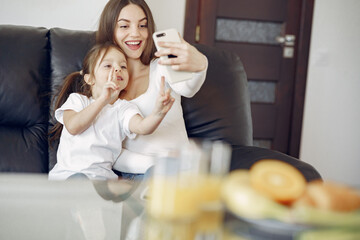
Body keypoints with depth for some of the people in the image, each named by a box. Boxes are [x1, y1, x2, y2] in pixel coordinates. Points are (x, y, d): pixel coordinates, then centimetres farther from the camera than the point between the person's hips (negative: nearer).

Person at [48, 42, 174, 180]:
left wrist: (158, 112, -33)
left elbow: (142, 127, -10)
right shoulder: (77, 99, 13)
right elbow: (73, 127, -9)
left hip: (101, 174, 1)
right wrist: (103, 100, -15)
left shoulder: (123, 108, 13)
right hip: (68, 172, -1)